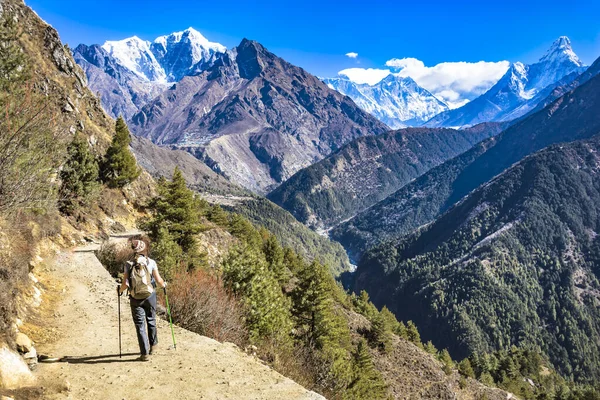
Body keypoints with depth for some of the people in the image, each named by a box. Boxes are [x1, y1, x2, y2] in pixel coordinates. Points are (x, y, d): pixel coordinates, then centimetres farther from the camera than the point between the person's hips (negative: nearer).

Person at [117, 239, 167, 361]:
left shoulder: (128, 264, -6)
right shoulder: (151, 262, -6)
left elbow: (125, 284, -10)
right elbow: (158, 280, -4)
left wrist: (120, 289, 11)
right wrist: (164, 284, 17)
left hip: (135, 299, -1)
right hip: (150, 296, 1)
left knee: (140, 325, 5)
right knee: (151, 320, 21)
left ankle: (145, 353, 4)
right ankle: (152, 345, 38)